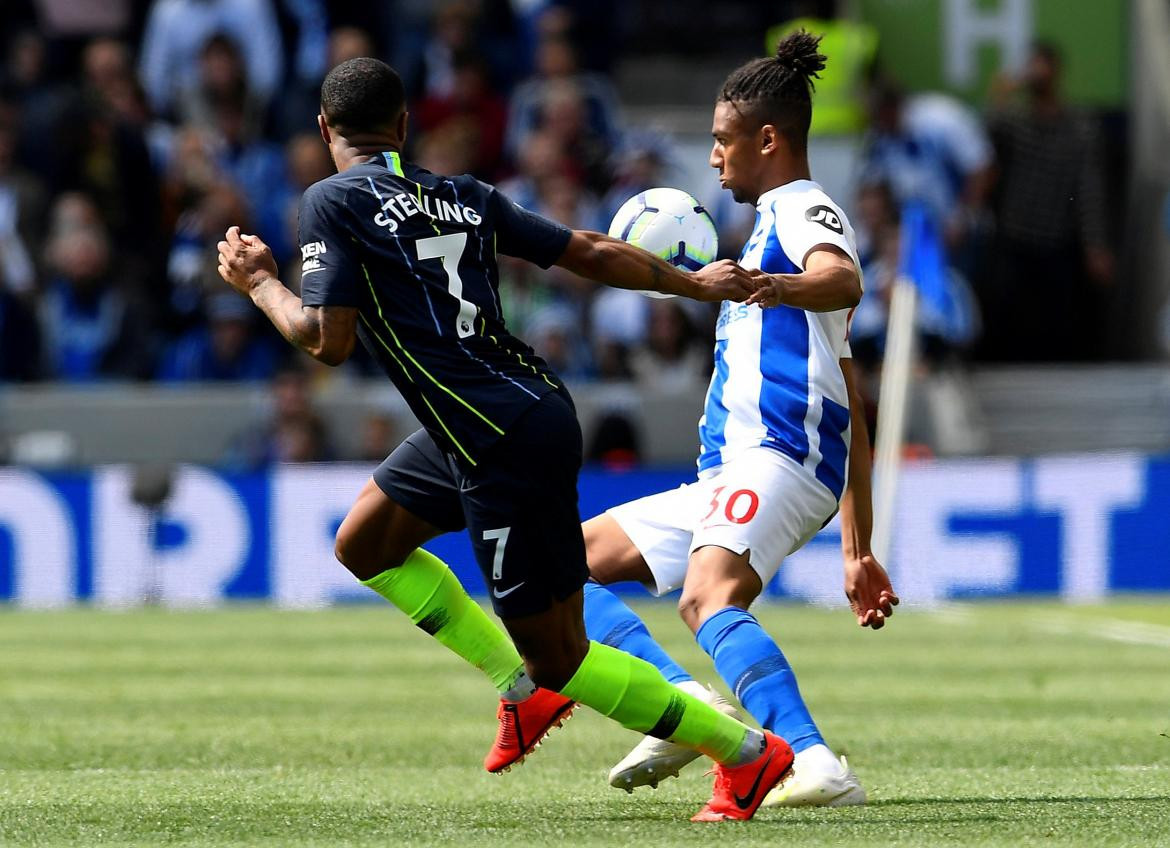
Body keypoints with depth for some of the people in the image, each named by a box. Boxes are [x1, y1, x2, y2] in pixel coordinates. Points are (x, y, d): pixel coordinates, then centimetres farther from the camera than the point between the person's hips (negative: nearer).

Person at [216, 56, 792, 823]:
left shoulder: (334, 202, -8)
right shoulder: (466, 198, 10)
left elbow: (328, 342, -14)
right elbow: (588, 252, 11)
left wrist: (261, 283, 4)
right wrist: (694, 283, 24)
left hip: (508, 444, -9)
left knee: (558, 655, -1)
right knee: (364, 544, 23)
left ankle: (750, 752, 2)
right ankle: (525, 690, 24)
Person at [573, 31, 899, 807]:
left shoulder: (806, 210, 1)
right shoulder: (776, 224, 31)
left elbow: (844, 280, -26)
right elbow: (852, 420, 29)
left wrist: (782, 287, -48)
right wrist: (858, 550, 26)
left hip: (778, 457, -11)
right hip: (727, 479, 11)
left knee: (708, 600, -35)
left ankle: (814, 764, -51)